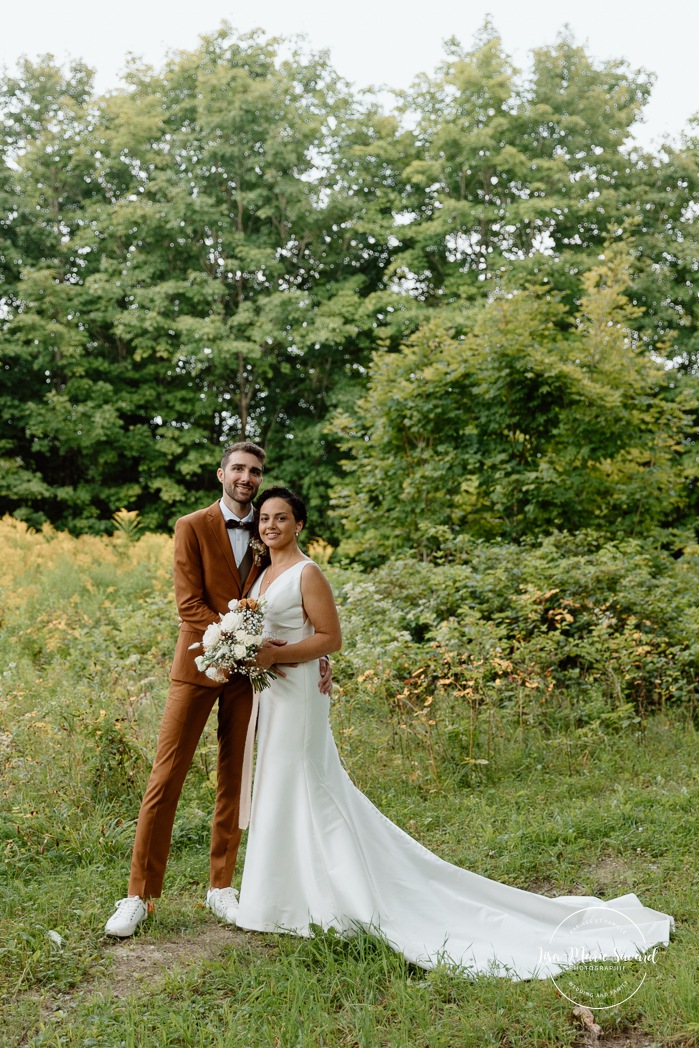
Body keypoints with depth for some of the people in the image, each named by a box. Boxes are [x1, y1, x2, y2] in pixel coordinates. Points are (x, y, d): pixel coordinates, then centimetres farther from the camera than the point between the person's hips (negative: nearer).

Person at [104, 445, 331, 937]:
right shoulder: (193, 527, -2)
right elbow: (189, 603, -10)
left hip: (248, 670, 3)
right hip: (199, 662, -3)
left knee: (234, 780, 9)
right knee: (167, 776, -2)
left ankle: (222, 886, 21)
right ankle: (140, 894, 6)